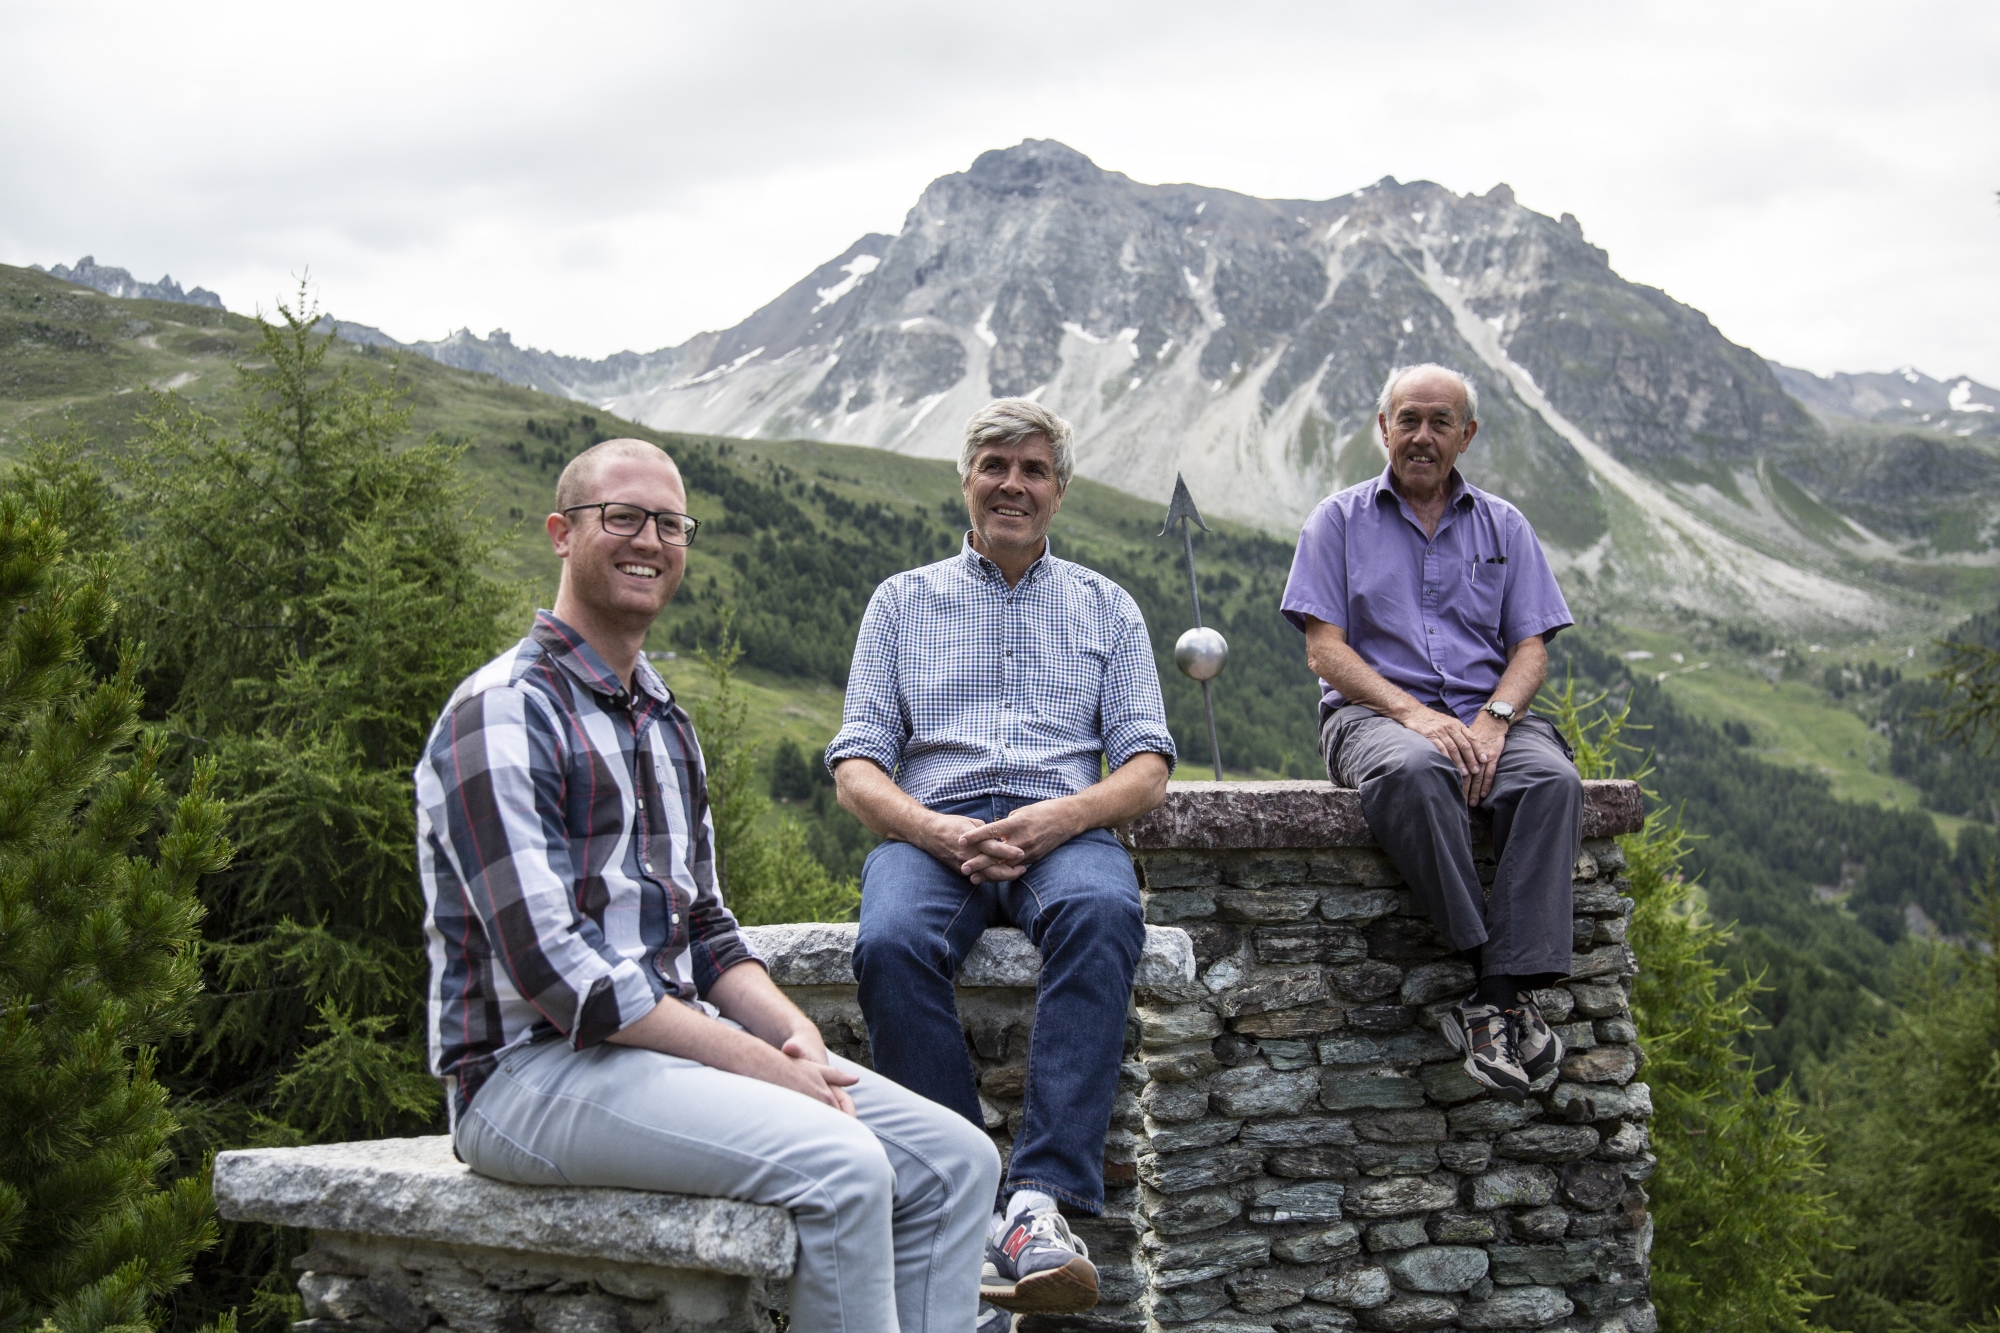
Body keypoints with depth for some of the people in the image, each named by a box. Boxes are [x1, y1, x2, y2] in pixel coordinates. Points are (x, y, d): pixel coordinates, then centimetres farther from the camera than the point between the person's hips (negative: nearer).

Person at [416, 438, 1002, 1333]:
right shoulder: (504, 713, -11)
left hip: (677, 1047, 9)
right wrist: (760, 1065, -19)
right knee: (839, 1165, -29)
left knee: (956, 1161, -3)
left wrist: (797, 1036, 0)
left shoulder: (663, 721, 19)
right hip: (531, 1070, -9)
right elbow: (550, 968, -19)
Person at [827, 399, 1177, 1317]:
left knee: (1104, 914, -37)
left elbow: (1147, 768, 11)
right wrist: (938, 831, -12)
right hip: (930, 829, 0)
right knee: (892, 942, -36)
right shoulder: (903, 600, 20)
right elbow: (856, 770, 10)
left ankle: (1043, 1202, -43)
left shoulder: (1105, 607, 22)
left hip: (1063, 829, 0)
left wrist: (1065, 815, -12)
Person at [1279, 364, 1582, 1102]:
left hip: (1486, 713, 3)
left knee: (1552, 778, -32)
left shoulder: (1503, 526, 18)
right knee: (1413, 771, -39)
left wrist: (1492, 722, -13)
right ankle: (1490, 963, -36)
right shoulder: (1340, 519, 11)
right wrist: (1414, 714, -16)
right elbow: (1325, 650, 1)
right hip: (1372, 712, -2)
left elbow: (1531, 648, 9)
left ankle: (1505, 992, -38)